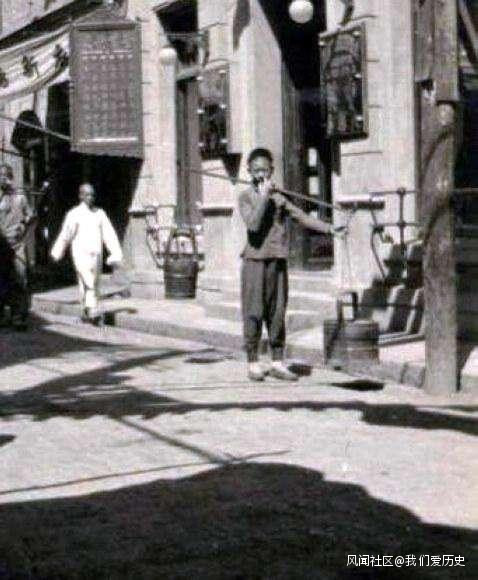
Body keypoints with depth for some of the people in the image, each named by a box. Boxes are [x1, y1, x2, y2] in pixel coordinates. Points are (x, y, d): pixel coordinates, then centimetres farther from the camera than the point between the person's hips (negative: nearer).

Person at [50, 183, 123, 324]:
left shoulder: (100, 213, 9)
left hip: (96, 255, 5)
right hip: (81, 254, -5)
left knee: (94, 285, 9)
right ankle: (93, 312, -17)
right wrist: (57, 253, 7)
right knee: (88, 283, -16)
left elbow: (109, 234, 7)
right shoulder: (74, 214, -2)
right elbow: (65, 235, 2)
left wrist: (116, 253, -1)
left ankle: (86, 314, 20)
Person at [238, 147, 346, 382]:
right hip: (255, 259, -4)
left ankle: (277, 362, 11)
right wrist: (264, 197, -14)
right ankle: (253, 363, 7)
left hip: (278, 260, 4)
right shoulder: (246, 197, 0)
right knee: (254, 313, -2)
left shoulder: (279, 196, 13)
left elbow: (301, 216, 10)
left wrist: (329, 228, 1)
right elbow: (253, 224, -15)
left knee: (277, 313, 5)